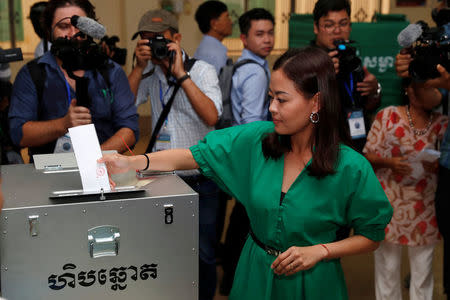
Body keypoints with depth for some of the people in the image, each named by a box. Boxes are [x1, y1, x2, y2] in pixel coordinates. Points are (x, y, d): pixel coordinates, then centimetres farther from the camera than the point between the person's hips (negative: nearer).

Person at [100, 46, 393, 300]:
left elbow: (373, 234, -7)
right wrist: (135, 162, -18)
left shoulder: (351, 168, -18)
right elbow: (196, 155, -6)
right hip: (255, 273, 4)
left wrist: (320, 251, -19)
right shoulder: (257, 139, -10)